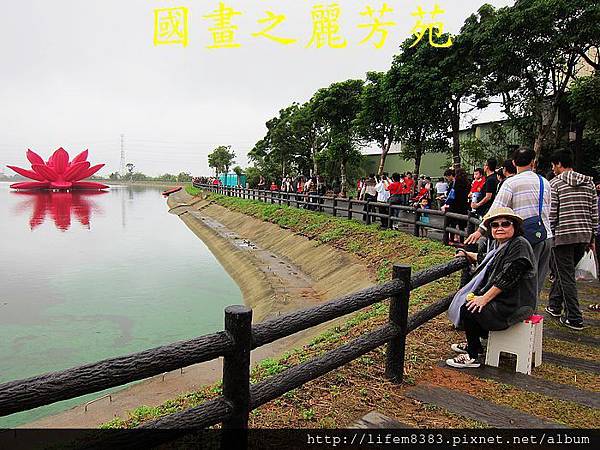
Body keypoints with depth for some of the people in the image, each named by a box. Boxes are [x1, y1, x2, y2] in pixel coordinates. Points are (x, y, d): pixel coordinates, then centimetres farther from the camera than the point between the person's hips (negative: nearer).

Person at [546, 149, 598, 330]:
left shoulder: (555, 183, -6)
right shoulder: (589, 183, 11)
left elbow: (551, 213, -10)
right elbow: (594, 212, 10)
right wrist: (592, 237, 16)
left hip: (563, 235, -6)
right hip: (584, 235, 6)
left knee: (566, 276, 1)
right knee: (563, 272, 19)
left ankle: (575, 319, 3)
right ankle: (554, 305, 32)